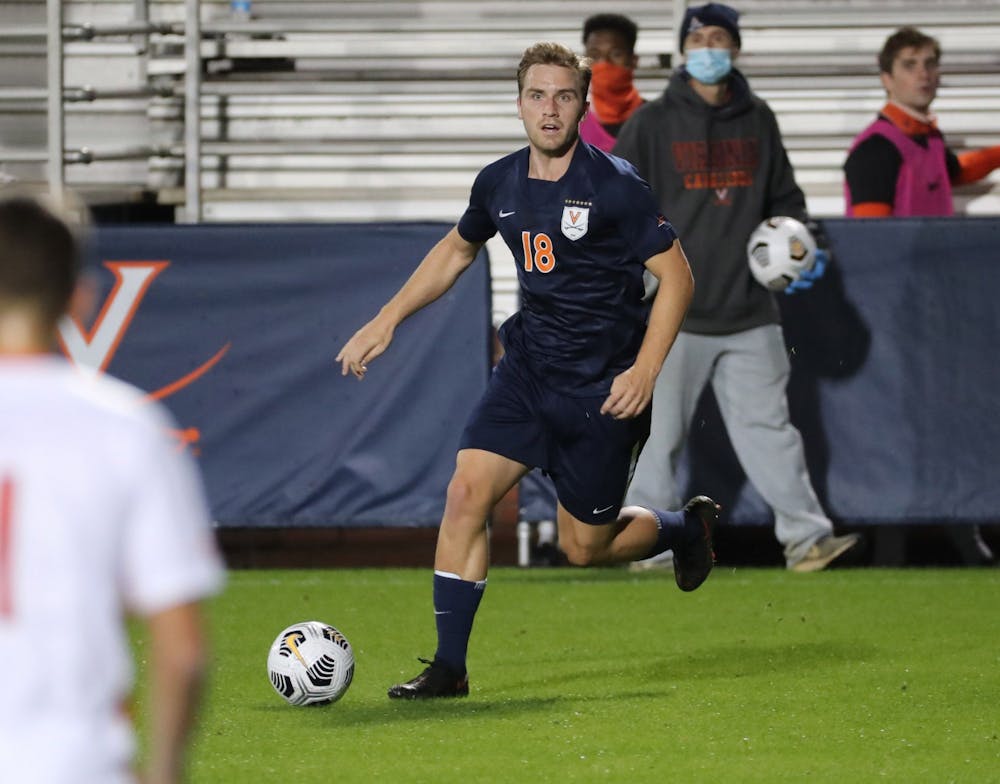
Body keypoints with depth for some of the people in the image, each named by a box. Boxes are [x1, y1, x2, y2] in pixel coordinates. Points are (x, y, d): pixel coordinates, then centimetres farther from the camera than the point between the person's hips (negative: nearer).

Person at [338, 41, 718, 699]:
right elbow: (457, 250, 23)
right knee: (468, 491, -13)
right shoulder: (500, 184, 3)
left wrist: (645, 370, -18)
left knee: (585, 548, 3)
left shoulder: (616, 186, -14)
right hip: (528, 367, 5)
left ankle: (689, 526, 36)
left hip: (603, 389, -5)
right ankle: (449, 668, -7)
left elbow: (676, 275, -9)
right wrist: (387, 321, 18)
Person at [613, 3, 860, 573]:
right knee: (659, 432, 3)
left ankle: (805, 536, 0)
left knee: (768, 425, 1)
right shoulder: (654, 123, -1)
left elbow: (784, 199, 21)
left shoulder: (758, 121, 11)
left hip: (749, 312, 3)